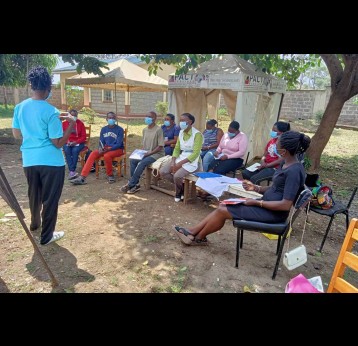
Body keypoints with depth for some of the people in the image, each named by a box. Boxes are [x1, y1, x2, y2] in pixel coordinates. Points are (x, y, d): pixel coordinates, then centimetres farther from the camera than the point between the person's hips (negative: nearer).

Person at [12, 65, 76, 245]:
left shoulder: (19, 107, 1)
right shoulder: (51, 111, -17)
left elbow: (17, 134, 12)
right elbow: (58, 143, -16)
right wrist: (72, 123, -9)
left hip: (29, 160, 6)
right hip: (51, 162, -6)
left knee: (34, 195, 25)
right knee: (50, 199, 7)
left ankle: (35, 223, 48)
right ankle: (46, 236, 19)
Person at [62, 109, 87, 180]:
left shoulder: (80, 123, 3)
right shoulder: (64, 123, 8)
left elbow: (83, 137, 0)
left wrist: (76, 142, -14)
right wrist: (67, 142, -11)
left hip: (78, 143, -1)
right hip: (67, 143, 1)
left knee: (75, 150, -32)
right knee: (67, 151, -30)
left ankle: (71, 171, -31)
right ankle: (73, 171, -36)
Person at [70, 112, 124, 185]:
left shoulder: (120, 129, -7)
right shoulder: (103, 129, 8)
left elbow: (118, 144, -13)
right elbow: (101, 142, 7)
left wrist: (108, 149, -27)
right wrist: (100, 148, -16)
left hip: (117, 149, -4)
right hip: (105, 148, 5)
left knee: (107, 156, -36)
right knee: (93, 154, -22)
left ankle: (110, 175, -10)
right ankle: (82, 178, -28)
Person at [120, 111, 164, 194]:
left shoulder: (158, 130, -13)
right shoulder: (144, 129, 10)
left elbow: (160, 146, -15)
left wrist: (150, 153, -20)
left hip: (157, 153, -7)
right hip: (146, 153, 7)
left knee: (142, 162, -29)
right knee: (133, 160, -17)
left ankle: (130, 184, -18)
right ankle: (135, 184, -11)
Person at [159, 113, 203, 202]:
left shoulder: (197, 134, -14)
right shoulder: (181, 132, 8)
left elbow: (195, 154, -20)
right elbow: (177, 149, 10)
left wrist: (180, 163, -25)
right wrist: (173, 161, -8)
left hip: (192, 161, -7)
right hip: (181, 157, 7)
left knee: (177, 175, -30)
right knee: (162, 172, -10)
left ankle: (179, 192, 5)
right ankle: (182, 185, 8)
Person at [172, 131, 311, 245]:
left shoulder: (294, 171, -24)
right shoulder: (285, 163, 6)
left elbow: (286, 205, -26)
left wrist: (257, 202, -20)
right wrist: (256, 188, -2)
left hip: (273, 212, -9)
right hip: (266, 204, 9)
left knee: (222, 211, -8)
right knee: (223, 205, 2)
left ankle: (198, 238, 14)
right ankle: (193, 231, 8)